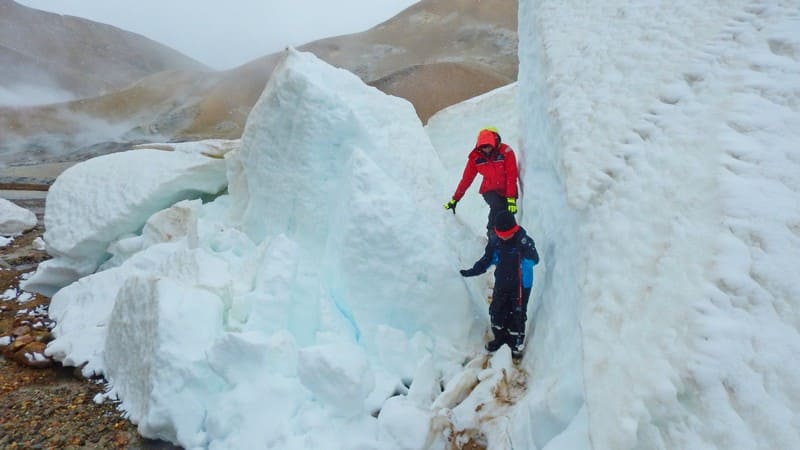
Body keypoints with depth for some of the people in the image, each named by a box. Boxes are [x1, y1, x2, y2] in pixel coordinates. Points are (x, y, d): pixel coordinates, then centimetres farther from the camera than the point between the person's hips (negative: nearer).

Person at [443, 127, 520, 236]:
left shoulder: (506, 152, -19)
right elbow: (467, 178, -7)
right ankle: (492, 233, -11)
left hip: (506, 191, 0)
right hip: (490, 190, 0)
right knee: (497, 206, -28)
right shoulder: (476, 156, -12)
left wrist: (511, 198, -26)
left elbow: (511, 176, -20)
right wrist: (455, 199, -7)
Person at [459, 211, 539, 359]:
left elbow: (534, 260, -32)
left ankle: (517, 344, 25)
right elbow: (485, 261, 4)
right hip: (501, 285, 5)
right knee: (496, 313, 15)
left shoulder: (524, 241, -19)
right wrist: (472, 271, -8)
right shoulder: (495, 243, -7)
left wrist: (526, 249, -50)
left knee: (517, 316, 5)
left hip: (520, 286, -4)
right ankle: (500, 338, 38)